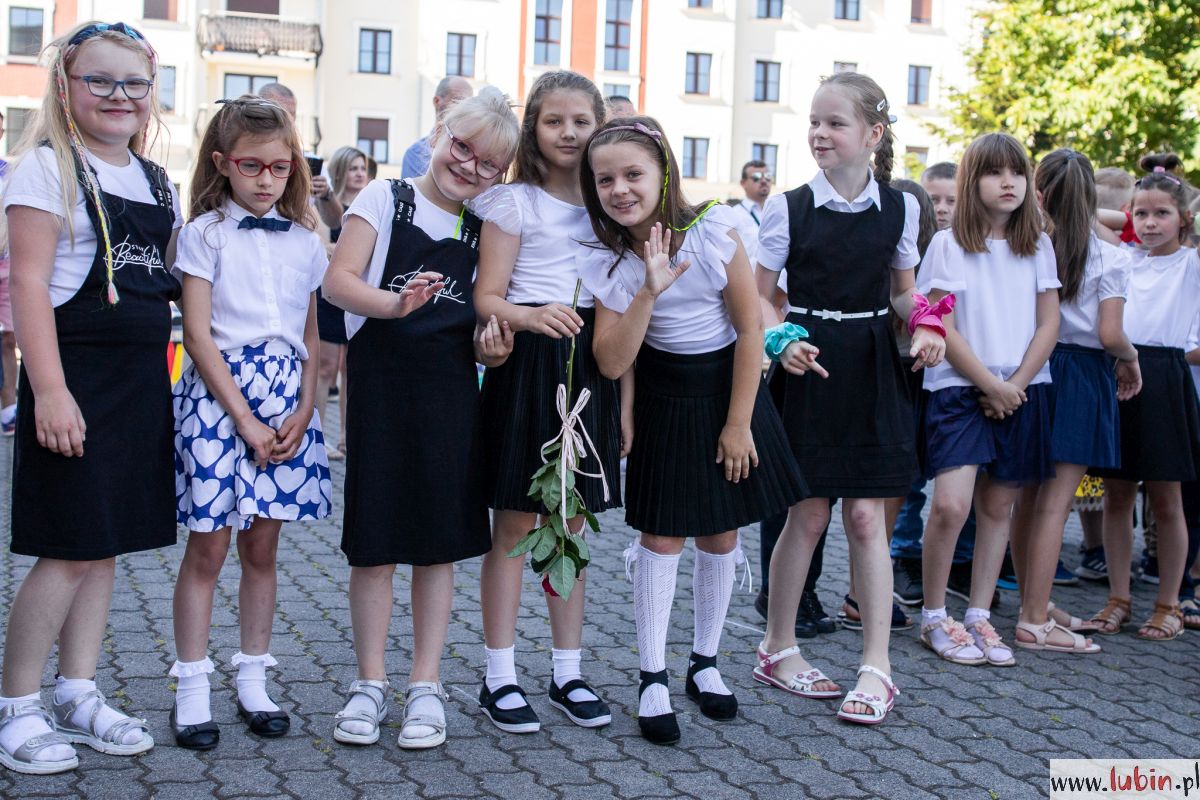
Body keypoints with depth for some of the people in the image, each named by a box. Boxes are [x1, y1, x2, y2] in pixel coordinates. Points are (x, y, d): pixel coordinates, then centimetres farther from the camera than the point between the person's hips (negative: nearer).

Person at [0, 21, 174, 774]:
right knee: (69, 549, -4)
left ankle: (78, 694, 22)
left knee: (105, 544, 11)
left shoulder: (156, 181, 14)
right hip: (76, 373, -7)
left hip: (142, 378, 7)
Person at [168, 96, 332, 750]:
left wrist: (303, 413, -3)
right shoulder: (205, 234, -1)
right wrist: (246, 419, -12)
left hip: (285, 402, 3)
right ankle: (191, 689, 9)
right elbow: (198, 335, -7)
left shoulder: (305, 242, 10)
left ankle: (253, 682, 20)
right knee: (207, 548, -1)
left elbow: (312, 339, 11)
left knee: (262, 549, 10)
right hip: (219, 395, -3)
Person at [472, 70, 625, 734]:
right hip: (526, 365, -4)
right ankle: (499, 677, 9)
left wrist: (625, 397, 10)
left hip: (590, 369, 5)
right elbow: (486, 299, -7)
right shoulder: (513, 202, -2)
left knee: (572, 527, 11)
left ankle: (568, 673, 20)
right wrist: (532, 317, -27)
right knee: (514, 526, 0)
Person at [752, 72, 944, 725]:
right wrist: (783, 343, -17)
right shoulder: (787, 208, -4)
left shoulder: (900, 208, 4)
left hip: (872, 371, 2)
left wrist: (923, 324, -4)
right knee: (809, 514, 3)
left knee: (865, 515, 1)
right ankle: (777, 647, 21)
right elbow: (760, 298, 1)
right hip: (810, 369, -2)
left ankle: (876, 666, 8)